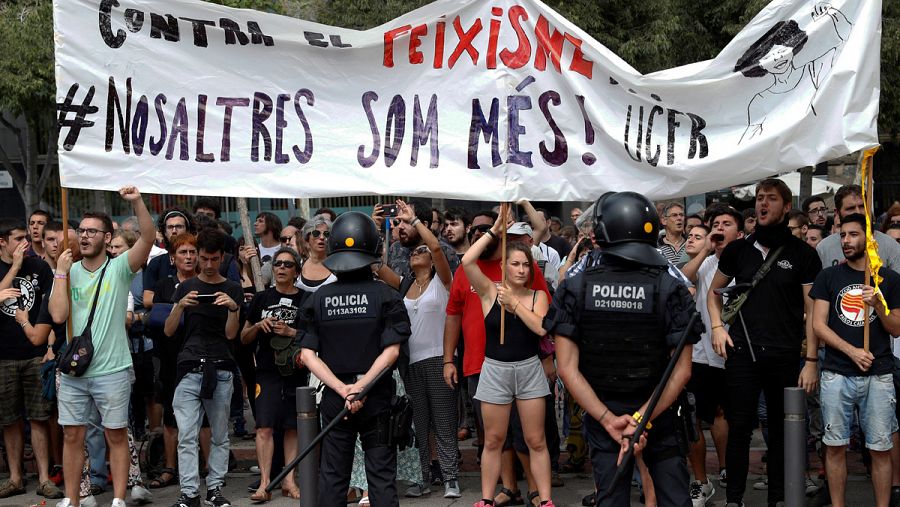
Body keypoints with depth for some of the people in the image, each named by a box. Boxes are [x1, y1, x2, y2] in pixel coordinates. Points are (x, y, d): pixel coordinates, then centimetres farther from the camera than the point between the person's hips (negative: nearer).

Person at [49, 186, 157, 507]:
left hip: (112, 369, -3)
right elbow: (58, 315, -7)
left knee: (117, 435, 4)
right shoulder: (68, 271, 6)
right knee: (73, 436, 10)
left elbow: (148, 238, -19)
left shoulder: (119, 268, -2)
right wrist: (60, 272, -7)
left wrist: (137, 202, -31)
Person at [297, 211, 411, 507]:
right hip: (377, 398, -2)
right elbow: (391, 350, -13)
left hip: (334, 397, 2)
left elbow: (307, 354, -5)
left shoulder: (318, 299, 0)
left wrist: (342, 389, -10)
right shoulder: (386, 296, -6)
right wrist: (361, 387, -13)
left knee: (332, 476, 11)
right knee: (381, 476, 5)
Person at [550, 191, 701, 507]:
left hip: (602, 415, 1)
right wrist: (642, 418, -13)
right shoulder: (671, 288, -10)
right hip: (659, 416, 0)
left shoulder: (575, 288, -9)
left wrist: (608, 419, -13)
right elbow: (682, 371, -12)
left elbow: (567, 368, -12)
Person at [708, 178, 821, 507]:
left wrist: (811, 360, -7)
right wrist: (717, 326, 3)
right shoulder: (738, 250, 8)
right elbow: (714, 291, 20)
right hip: (741, 353, 1)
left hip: (785, 357, -1)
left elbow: (812, 312, -1)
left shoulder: (803, 254, 1)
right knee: (739, 428, 2)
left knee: (781, 430, 8)